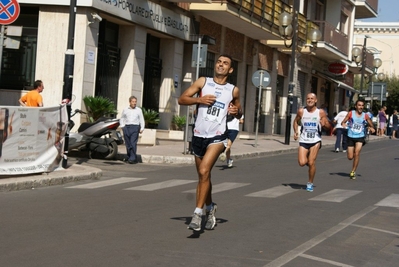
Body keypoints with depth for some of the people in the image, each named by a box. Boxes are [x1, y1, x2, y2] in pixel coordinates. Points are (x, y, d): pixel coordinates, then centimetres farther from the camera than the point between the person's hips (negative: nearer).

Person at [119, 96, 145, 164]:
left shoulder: (139, 110, 9)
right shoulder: (125, 110, 12)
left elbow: (141, 120, 10)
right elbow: (122, 118, 21)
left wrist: (142, 128, -1)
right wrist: (122, 126, 7)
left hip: (135, 127, -2)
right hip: (126, 127, 2)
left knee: (133, 144, -12)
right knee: (127, 144, 5)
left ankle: (133, 158, -15)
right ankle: (129, 156, 20)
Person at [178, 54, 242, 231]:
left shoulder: (233, 90, 5)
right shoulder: (203, 82, 4)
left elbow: (239, 113, 19)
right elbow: (182, 99, 2)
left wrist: (237, 112, -4)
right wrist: (200, 99, -14)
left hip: (217, 137, -3)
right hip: (199, 135, 3)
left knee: (204, 171, -21)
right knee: (202, 175, 14)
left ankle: (198, 213, -18)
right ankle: (210, 208, 36)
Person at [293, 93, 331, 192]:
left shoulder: (321, 112, -2)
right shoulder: (301, 111, 1)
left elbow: (329, 127, 5)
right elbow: (296, 121, 18)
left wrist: (325, 124, -18)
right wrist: (295, 131, 1)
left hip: (315, 141, -1)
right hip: (303, 141, 1)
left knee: (311, 163, -10)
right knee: (302, 163, -12)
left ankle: (310, 183, 10)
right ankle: (308, 160, 25)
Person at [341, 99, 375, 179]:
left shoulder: (365, 116, 0)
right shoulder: (351, 113, -3)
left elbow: (371, 125, 10)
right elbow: (343, 122, -3)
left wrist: (371, 128, -13)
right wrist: (343, 124, -26)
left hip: (360, 137, 0)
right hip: (351, 137, 0)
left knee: (357, 153, -19)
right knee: (350, 157, 1)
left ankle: (353, 171, -7)